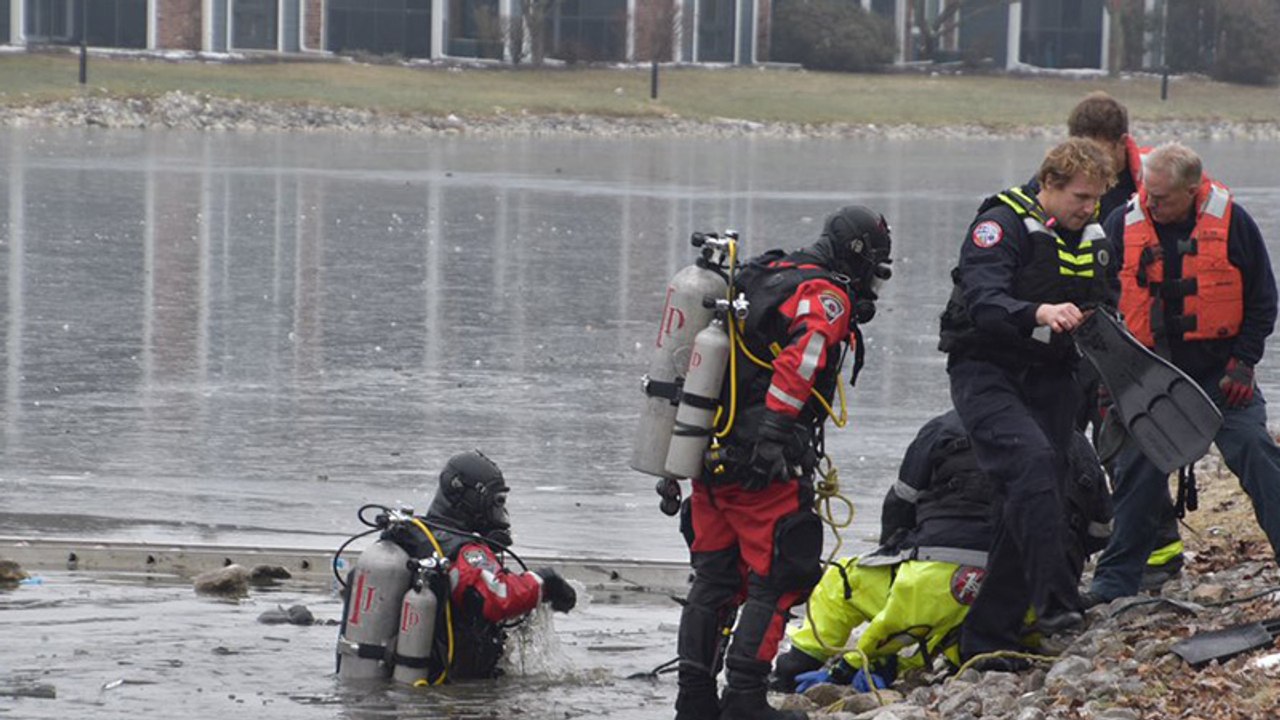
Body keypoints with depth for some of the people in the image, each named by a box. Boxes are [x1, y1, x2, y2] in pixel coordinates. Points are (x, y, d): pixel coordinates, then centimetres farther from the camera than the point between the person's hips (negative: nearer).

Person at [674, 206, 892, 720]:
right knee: (776, 581, -2)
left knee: (713, 578, 15)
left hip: (709, 459, 9)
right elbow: (799, 359, -26)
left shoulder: (758, 277, 19)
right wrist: (773, 432, -31)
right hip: (763, 467, -9)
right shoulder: (825, 296, -8)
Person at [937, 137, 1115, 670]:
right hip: (987, 373, -7)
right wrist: (1039, 313, -45)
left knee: (1031, 500, 2)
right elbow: (982, 301, -28)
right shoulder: (1003, 225, -12)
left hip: (1048, 380, 7)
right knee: (1032, 461, -30)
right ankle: (1053, 602, -37)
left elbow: (1103, 312, 24)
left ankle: (986, 639, 8)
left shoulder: (1092, 238, 11)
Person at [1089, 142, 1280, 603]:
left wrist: (1243, 362, -6)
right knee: (1138, 470, 1)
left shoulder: (1231, 222, -8)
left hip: (1220, 371, -1)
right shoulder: (1123, 226, -5)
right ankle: (1116, 578, 12)